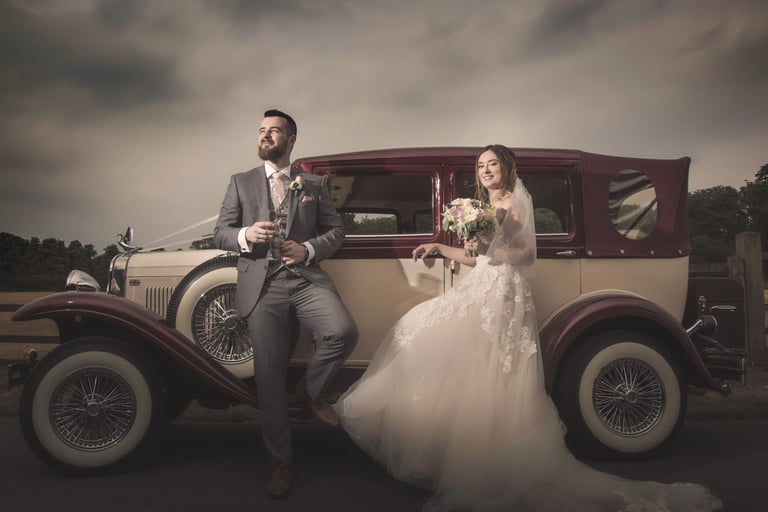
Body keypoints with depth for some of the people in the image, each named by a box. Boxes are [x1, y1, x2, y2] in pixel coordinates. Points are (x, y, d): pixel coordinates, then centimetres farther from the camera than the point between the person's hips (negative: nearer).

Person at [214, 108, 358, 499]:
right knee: (269, 378, -1)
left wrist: (307, 249, -10)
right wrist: (245, 236, -13)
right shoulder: (240, 183, 14)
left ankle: (310, 391, 4)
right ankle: (280, 464, 16)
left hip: (306, 278, 0)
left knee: (343, 332, -28)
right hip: (262, 287, 0)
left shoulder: (314, 185, 14)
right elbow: (220, 233, 10)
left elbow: (336, 231, 10)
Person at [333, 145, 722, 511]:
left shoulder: (515, 203, -1)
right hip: (480, 289, 8)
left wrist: (490, 249, -22)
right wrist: (438, 248, 19)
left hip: (503, 292, -8)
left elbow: (527, 253, -10)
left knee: (489, 378, -11)